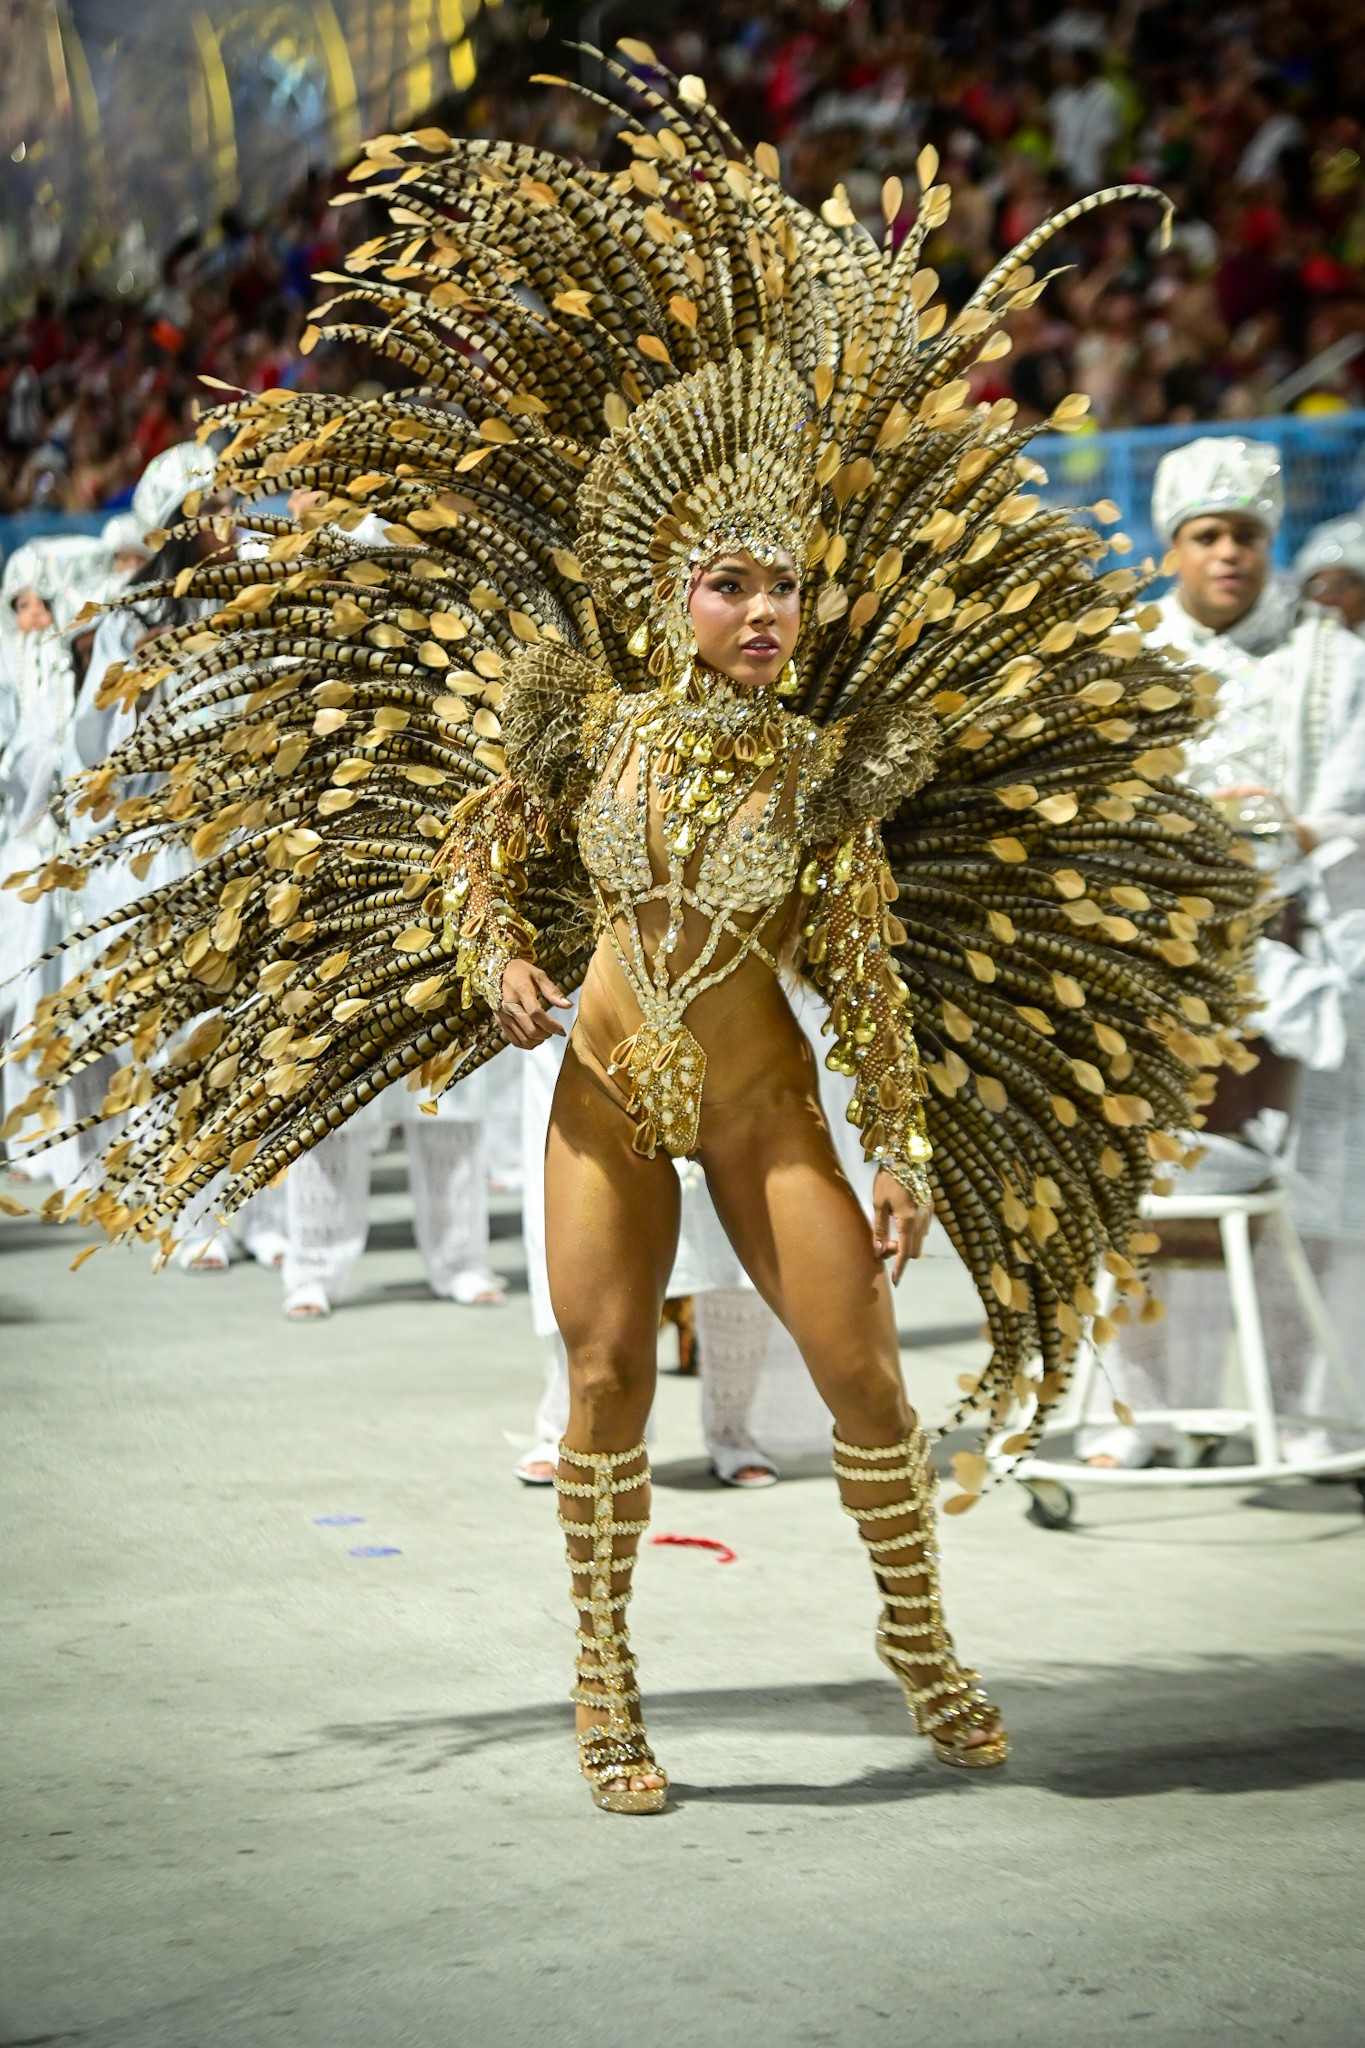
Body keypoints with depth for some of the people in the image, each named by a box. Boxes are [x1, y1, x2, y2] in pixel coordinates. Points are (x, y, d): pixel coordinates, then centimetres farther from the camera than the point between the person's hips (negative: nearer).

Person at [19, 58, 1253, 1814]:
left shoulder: (824, 774, -9)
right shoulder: (589, 722, -9)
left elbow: (868, 973, -3)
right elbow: (481, 853, 5)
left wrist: (907, 1151, -3)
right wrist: (498, 961, -15)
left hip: (761, 1096, 0)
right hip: (605, 1086, 0)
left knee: (858, 1364, -2)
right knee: (606, 1368, 0)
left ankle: (916, 1631, 21)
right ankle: (604, 1680, 13)